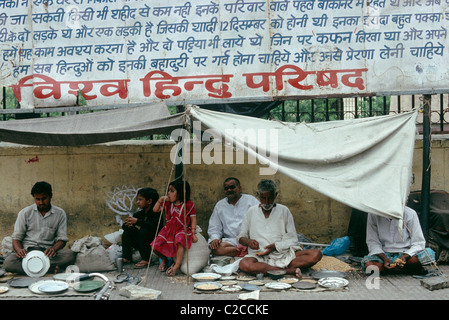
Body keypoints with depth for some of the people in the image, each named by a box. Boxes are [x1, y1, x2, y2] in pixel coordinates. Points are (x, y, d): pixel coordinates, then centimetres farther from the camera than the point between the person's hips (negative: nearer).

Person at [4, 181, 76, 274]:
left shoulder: (60, 213, 8)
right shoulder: (25, 213, 8)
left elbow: (62, 239, 5)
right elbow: (16, 238, 5)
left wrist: (53, 249, -19)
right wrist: (19, 250, -19)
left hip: (47, 252, 0)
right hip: (28, 251, 0)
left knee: (70, 254, -31)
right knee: (8, 262, -34)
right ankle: (50, 268, -32)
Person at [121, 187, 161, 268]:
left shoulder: (156, 213, -15)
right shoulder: (139, 214, 5)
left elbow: (154, 226, -34)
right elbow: (123, 226, 7)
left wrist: (137, 221, -32)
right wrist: (128, 223, -17)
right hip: (140, 244, 7)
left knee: (144, 231, -31)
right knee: (127, 230, -8)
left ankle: (146, 260, -23)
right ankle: (126, 258, -9)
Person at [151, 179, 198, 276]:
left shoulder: (189, 204, -5)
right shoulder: (168, 203, 8)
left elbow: (193, 219, -2)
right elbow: (155, 210, 9)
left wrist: (193, 233, -10)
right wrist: (160, 200, -5)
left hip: (182, 230, -5)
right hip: (169, 229, 5)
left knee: (180, 241, -39)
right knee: (155, 246, -12)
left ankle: (177, 265, -28)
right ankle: (164, 259, 19)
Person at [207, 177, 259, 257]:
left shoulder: (251, 200, 11)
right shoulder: (219, 205, 19)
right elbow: (214, 227, 20)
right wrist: (214, 238, -3)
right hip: (230, 241, 4)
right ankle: (246, 250, -26)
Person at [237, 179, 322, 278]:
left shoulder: (284, 211, 11)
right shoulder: (251, 212, 13)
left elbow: (292, 239, 8)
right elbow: (241, 237, 16)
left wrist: (276, 246, -10)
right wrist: (248, 241, -8)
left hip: (283, 254, 1)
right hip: (260, 257, -1)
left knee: (316, 254, -23)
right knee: (244, 264, -37)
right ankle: (289, 271, -30)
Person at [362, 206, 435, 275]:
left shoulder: (410, 214, -10)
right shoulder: (373, 215, -8)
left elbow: (418, 243, -7)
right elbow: (372, 241, -4)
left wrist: (405, 256, -25)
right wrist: (384, 258, -21)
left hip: (406, 253, -1)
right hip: (384, 254, 1)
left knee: (429, 253, -30)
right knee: (368, 264, -33)